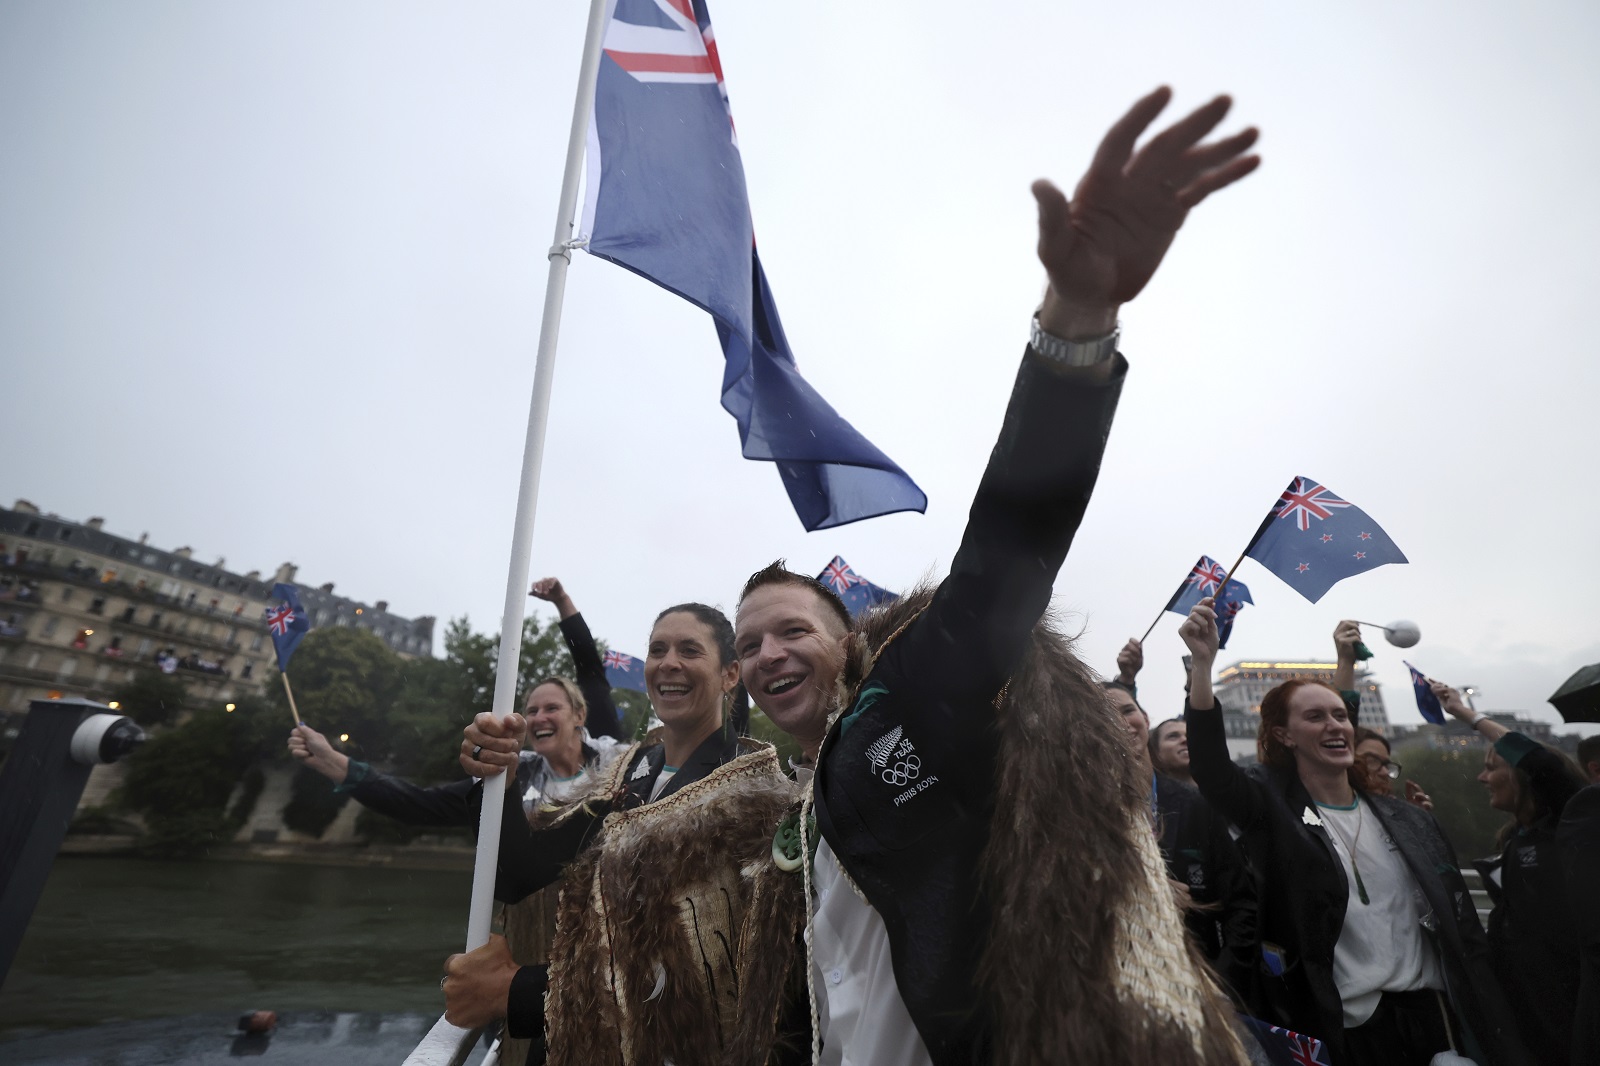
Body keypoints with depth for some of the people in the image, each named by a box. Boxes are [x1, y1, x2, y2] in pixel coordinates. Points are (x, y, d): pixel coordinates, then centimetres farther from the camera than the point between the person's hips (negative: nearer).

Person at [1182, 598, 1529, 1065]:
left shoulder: (1409, 820, 7)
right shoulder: (1276, 813, -9)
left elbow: (1463, 931, 10)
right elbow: (1211, 768, -30)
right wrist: (1203, 663, -41)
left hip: (1434, 1015, 5)